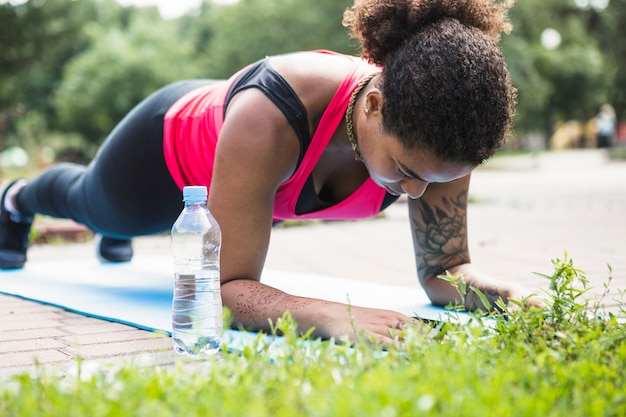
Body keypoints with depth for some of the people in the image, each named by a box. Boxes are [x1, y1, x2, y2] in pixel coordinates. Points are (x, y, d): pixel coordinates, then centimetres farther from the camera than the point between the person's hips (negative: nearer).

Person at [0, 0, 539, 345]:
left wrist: (495, 290, -48)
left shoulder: (432, 132, -37)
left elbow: (443, 266, -26)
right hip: (169, 148, -4)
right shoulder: (271, 118, -52)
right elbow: (230, 287, -49)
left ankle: (116, 236, 78)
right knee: (95, 205, 34)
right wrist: (331, 314, -67)